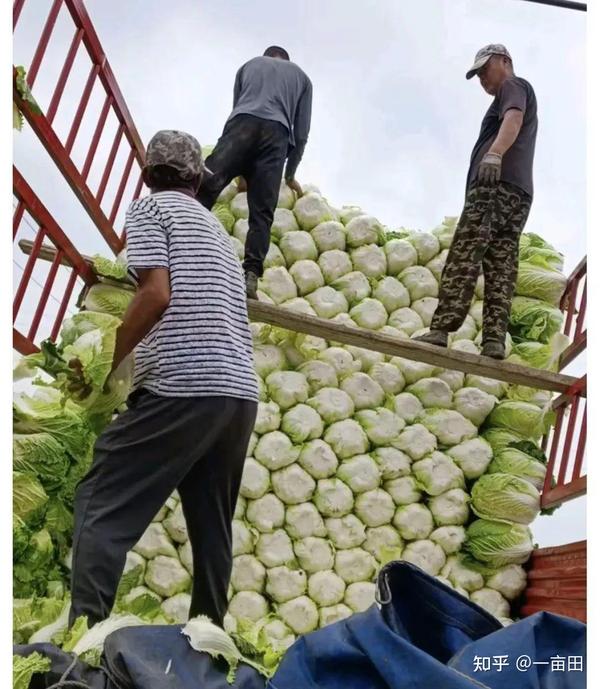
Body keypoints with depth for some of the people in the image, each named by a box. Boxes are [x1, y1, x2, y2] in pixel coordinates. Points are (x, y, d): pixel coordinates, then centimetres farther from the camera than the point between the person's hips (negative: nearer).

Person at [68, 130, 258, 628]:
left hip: (182, 387, -7)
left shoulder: (150, 207, 5)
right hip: (240, 392, 8)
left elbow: (156, 294, -11)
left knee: (101, 505, -2)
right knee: (212, 524, 13)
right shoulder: (218, 230, 27)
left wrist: (101, 366, -4)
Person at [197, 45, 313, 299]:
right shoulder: (301, 76, 35)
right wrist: (290, 175, 38)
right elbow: (301, 133, 28)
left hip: (242, 123, 0)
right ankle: (250, 276, -18)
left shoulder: (250, 64, 36)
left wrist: (242, 172, 38)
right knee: (261, 213, -4)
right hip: (276, 131, 1)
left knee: (204, 189, -15)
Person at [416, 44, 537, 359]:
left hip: (496, 184, -9)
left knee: (463, 258, -19)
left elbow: (513, 118, -14)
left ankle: (441, 330, -28)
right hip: (519, 193, 9)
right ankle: (494, 339, -12)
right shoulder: (520, 93, 38)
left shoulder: (513, 86, 9)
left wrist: (495, 153, -32)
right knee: (501, 268, -3)